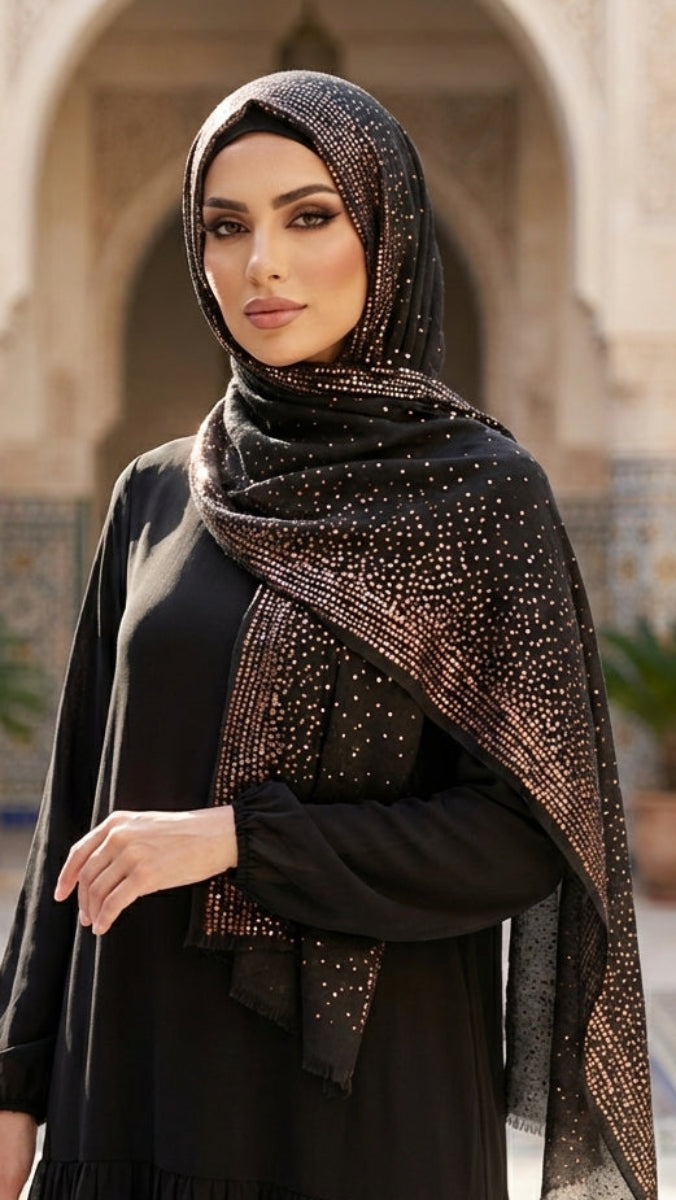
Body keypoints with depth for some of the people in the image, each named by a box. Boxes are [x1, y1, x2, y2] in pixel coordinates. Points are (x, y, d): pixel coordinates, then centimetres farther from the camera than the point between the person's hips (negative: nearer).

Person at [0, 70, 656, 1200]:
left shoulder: (483, 492, -5)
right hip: (142, 1091, 4)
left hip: (365, 1101, -4)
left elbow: (528, 831, -9)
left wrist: (236, 837, -16)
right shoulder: (156, 497, 8)